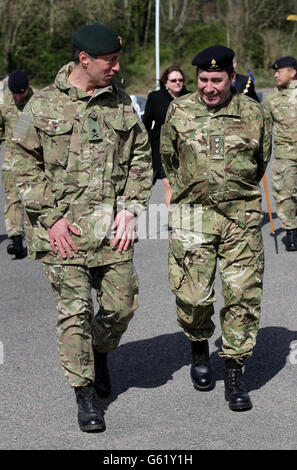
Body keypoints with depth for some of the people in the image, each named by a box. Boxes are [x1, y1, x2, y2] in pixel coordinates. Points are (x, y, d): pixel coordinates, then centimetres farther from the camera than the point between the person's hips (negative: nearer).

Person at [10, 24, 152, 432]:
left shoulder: (121, 103, 7)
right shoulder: (43, 105, -2)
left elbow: (141, 158, 12)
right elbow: (26, 166, -1)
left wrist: (131, 209, 1)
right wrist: (51, 218, -8)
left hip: (111, 226, 3)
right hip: (61, 225, -3)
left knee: (121, 306, 5)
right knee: (75, 310, -3)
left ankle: (99, 354, 37)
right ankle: (85, 394, 10)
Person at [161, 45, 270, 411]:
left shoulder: (252, 113, 3)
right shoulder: (179, 111, 2)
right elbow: (168, 157, 17)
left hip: (242, 218, 0)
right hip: (193, 217, 0)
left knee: (243, 295, -3)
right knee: (194, 295, 0)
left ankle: (234, 374, 9)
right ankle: (199, 350, 31)